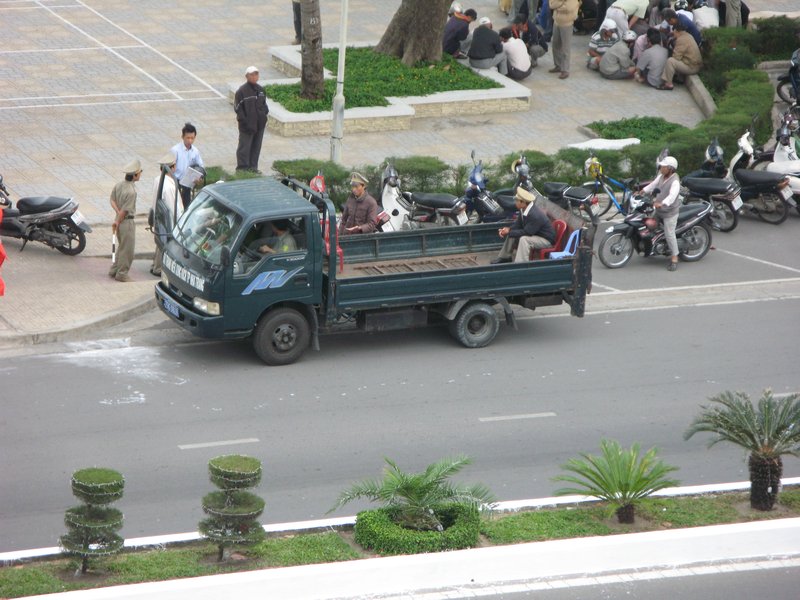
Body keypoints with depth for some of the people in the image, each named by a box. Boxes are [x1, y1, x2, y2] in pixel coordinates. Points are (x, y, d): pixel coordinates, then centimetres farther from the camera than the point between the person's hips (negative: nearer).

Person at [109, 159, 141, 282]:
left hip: (119, 218, 9)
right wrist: (117, 223, -10)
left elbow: (112, 200, 6)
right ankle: (122, 273, 12)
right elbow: (125, 210, -22)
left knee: (122, 247, 22)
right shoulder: (131, 191, -26)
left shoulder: (119, 185, 1)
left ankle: (114, 270, 29)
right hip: (127, 221, -9)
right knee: (128, 249, 4)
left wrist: (118, 213, -3)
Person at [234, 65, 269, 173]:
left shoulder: (260, 89, 8)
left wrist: (265, 115, 5)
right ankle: (242, 168, 7)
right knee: (244, 147, 0)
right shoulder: (242, 91, -12)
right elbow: (238, 108, -11)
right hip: (248, 124, -6)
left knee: (256, 146, 12)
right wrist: (243, 120, -16)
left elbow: (264, 104, 19)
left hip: (260, 124, 6)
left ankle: (253, 167, 22)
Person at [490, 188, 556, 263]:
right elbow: (517, 225, 5)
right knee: (512, 234, 7)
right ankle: (504, 257, 19)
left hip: (546, 240, -9)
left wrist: (509, 232, -21)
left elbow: (526, 232, -29)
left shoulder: (535, 215, -34)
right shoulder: (523, 210, -8)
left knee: (524, 239, -33)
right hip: (534, 234, 9)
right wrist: (508, 229, -14)